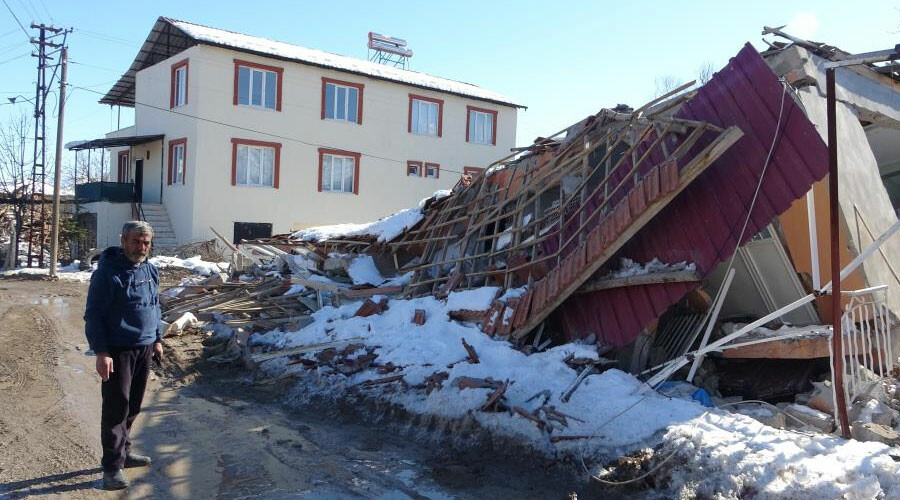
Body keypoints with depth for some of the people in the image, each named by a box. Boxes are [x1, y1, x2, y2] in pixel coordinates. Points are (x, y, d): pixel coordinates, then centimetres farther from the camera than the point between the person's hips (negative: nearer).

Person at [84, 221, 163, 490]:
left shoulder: (151, 271, 8)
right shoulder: (107, 273, -14)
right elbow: (93, 315, -14)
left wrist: (157, 339, 17)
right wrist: (101, 352, -19)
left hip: (144, 349, 7)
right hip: (118, 351, -7)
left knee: (133, 406, 16)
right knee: (116, 407, -2)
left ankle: (122, 451, 31)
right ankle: (112, 466, 7)